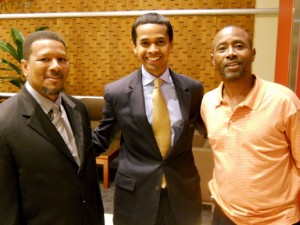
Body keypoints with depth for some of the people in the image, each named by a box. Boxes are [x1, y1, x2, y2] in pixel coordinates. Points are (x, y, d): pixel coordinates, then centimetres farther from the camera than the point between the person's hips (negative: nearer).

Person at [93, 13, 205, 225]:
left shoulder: (193, 88, -3)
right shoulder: (116, 92, -8)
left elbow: (208, 129, 11)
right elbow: (101, 139, 2)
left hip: (184, 192, 2)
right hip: (136, 195, -1)